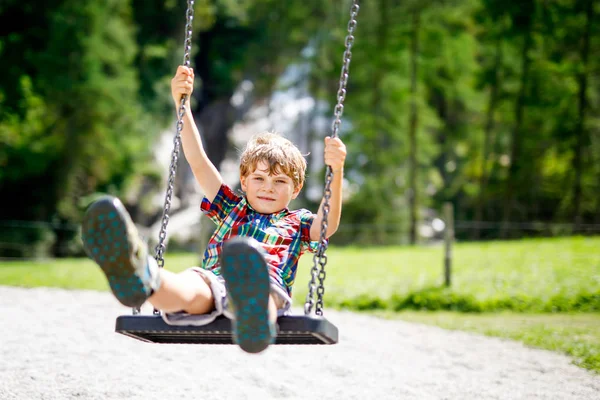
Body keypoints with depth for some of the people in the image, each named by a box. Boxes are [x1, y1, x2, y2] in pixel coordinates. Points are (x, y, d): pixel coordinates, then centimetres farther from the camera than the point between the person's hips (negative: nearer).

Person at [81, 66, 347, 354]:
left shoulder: (298, 224, 29)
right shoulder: (232, 208, 36)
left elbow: (328, 224, 6)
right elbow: (199, 163, 29)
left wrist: (336, 172, -10)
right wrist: (182, 104, 21)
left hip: (269, 287, -2)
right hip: (213, 283, 3)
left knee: (258, 287, -43)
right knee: (192, 286, -37)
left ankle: (253, 318, -81)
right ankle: (143, 279, -73)